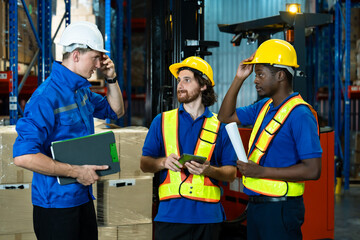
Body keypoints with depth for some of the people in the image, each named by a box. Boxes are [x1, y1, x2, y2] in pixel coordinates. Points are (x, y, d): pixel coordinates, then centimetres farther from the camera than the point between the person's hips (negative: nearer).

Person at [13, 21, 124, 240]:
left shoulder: (81, 90, 9)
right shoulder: (47, 96, -19)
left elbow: (116, 111, 26)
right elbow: (23, 156, -26)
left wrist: (111, 79, 8)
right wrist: (76, 172, -22)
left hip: (83, 198, 9)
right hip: (56, 203, -9)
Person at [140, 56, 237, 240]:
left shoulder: (219, 126, 7)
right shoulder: (162, 121, 11)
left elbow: (231, 173, 5)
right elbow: (144, 164, 8)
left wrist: (209, 170, -15)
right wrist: (164, 162, -12)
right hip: (170, 214, 0)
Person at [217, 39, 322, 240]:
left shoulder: (300, 114, -16)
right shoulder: (264, 107, 11)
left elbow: (312, 170, -21)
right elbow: (226, 116, 22)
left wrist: (262, 171, -19)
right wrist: (239, 79, 10)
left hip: (280, 208, -8)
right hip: (256, 205, 8)